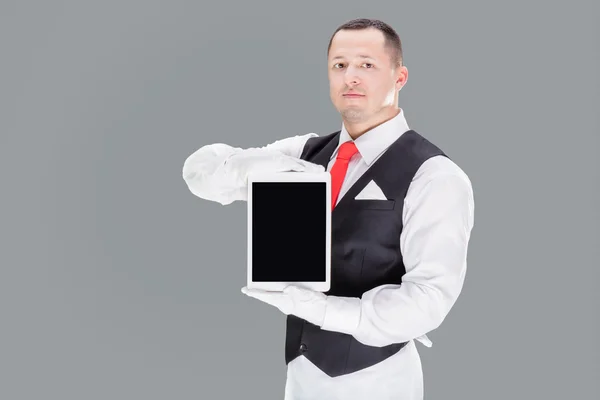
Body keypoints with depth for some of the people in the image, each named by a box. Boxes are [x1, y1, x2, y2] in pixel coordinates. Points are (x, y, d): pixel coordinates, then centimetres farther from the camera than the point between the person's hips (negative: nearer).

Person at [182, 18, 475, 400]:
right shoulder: (305, 154, 2)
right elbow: (200, 170, 1)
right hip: (303, 367, 5)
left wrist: (317, 306, -27)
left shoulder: (435, 176, -14)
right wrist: (259, 164, -18)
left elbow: (427, 299, -20)